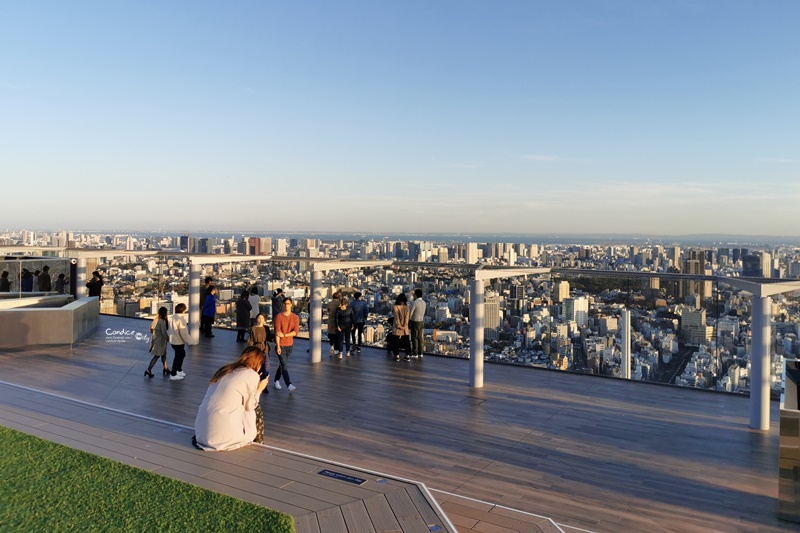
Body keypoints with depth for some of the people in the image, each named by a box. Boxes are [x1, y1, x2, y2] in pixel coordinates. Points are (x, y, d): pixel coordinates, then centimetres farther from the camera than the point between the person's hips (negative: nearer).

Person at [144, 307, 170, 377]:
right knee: (157, 356, -1)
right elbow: (164, 333, -20)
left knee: (164, 354, 19)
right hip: (160, 341, -9)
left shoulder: (156, 319, 4)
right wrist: (168, 338, -5)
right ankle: (148, 370, 0)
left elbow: (151, 329, 11)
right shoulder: (162, 321, -21)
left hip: (155, 339, 9)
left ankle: (166, 368, 28)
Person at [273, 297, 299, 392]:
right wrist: (278, 346, -16)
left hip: (290, 345, 4)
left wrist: (284, 335, -19)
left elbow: (296, 332, -9)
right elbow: (277, 333, -12)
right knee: (284, 365, -11)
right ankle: (289, 385, -16)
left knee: (283, 364, 15)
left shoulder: (295, 317, 1)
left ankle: (276, 380, 33)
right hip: (281, 345, -4)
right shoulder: (279, 317, -8)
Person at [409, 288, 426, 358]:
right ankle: (420, 352, 16)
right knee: (420, 337, 12)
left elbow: (410, 314, -14)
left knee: (414, 338, 1)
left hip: (415, 322, -7)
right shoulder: (424, 303, 4)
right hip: (421, 321, 7)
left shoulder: (414, 303, -19)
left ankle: (415, 353, 5)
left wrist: (408, 323, -3)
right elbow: (423, 313, 10)